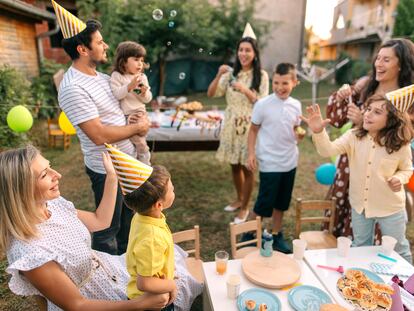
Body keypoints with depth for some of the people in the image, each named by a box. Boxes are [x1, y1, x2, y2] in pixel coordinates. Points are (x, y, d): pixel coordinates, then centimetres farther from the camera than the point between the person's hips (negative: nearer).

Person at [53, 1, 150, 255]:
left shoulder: (100, 76, 6)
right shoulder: (73, 88, -22)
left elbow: (123, 103, 21)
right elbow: (99, 136, -27)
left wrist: (137, 117, 0)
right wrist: (136, 127, -15)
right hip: (107, 169, -9)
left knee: (127, 217, 25)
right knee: (108, 228, 9)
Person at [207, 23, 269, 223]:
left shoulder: (262, 76, -5)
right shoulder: (231, 73, 3)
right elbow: (211, 94, 0)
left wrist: (246, 91, -22)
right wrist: (219, 75, -15)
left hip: (250, 126, -4)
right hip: (231, 125, 4)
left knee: (247, 167, 4)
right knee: (234, 166, 15)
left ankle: (245, 208, 21)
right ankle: (239, 199, 38)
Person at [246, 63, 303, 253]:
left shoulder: (296, 105, 2)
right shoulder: (262, 105, -12)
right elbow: (253, 130, -5)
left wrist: (299, 134, -9)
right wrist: (251, 154, -13)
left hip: (290, 162, 5)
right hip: (270, 163, -5)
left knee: (281, 202, 16)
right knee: (264, 203, 3)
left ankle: (276, 235, 33)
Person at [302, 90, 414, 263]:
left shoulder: (400, 145, -16)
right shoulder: (354, 136, -14)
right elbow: (328, 150, -28)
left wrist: (399, 178, -21)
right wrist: (318, 132, -47)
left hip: (390, 208, -2)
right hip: (359, 205, 2)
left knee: (398, 250, 20)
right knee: (360, 249, 23)